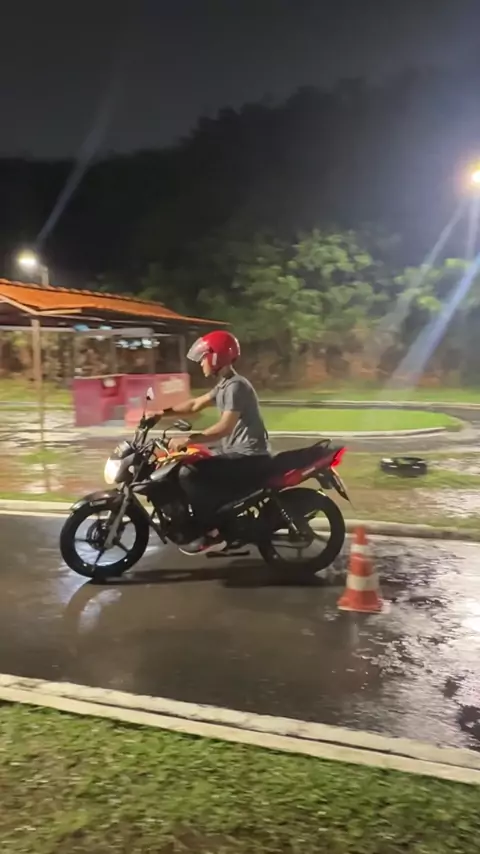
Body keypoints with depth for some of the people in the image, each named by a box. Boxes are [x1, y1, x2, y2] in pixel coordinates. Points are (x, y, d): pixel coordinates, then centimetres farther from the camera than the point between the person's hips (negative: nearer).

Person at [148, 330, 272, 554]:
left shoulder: (236, 386, -17)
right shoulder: (224, 385, 15)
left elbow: (225, 427, -27)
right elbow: (196, 404, 23)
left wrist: (187, 439, -30)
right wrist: (163, 413, 15)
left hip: (250, 458, -11)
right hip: (238, 454, 11)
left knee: (189, 473, -21)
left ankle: (211, 533, -13)